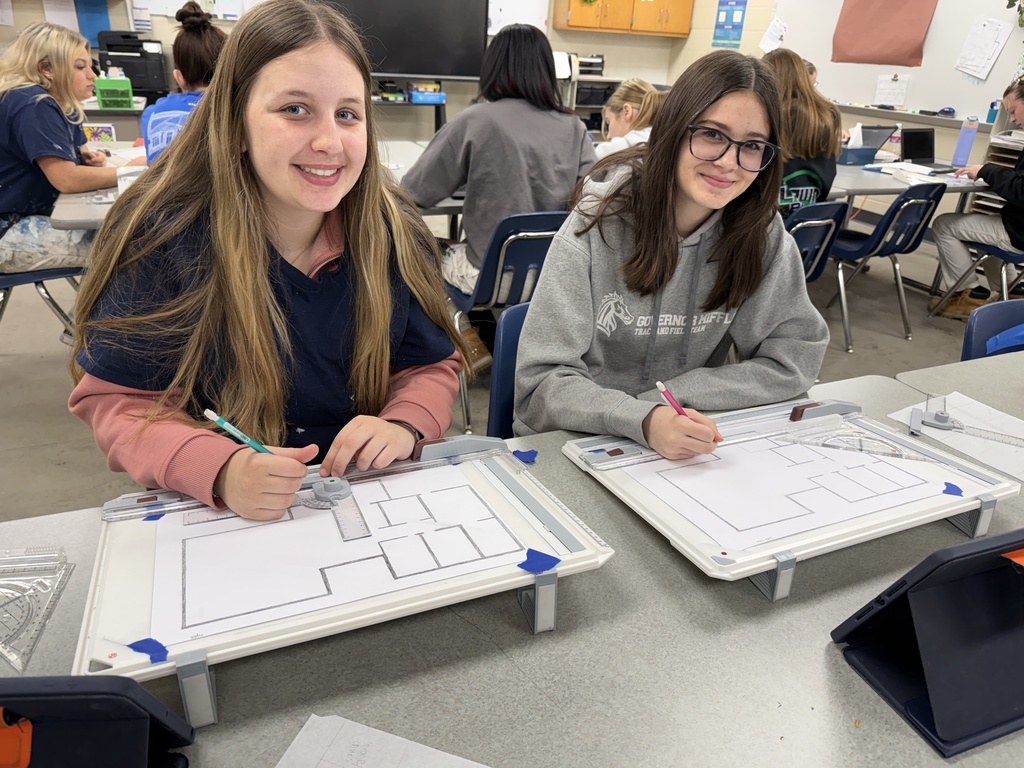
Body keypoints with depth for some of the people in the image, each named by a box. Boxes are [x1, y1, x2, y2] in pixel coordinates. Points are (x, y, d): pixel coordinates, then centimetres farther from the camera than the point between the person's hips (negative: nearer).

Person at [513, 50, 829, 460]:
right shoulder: (597, 225, -14)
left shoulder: (762, 233, -4)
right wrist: (643, 420, -33)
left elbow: (794, 360, -2)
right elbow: (543, 382, -16)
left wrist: (671, 397, -14)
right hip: (573, 446, -3)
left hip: (691, 447, 3)